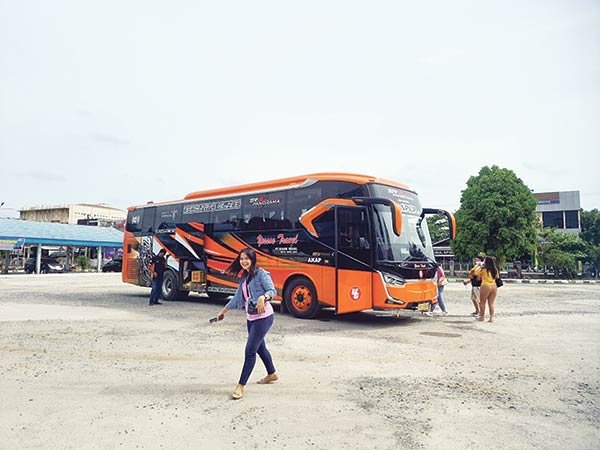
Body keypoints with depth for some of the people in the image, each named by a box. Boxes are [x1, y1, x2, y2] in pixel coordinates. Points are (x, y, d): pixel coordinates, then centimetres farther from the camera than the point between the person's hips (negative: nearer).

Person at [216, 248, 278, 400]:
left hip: (263, 317, -8)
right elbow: (237, 298, 20)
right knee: (260, 347, 20)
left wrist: (263, 298, -40)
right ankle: (272, 374, 39)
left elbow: (272, 290, -20)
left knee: (250, 351, -9)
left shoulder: (261, 273, -11)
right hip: (251, 318, 8)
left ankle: (241, 386, -2)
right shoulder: (244, 277, 12)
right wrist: (223, 311, 27)